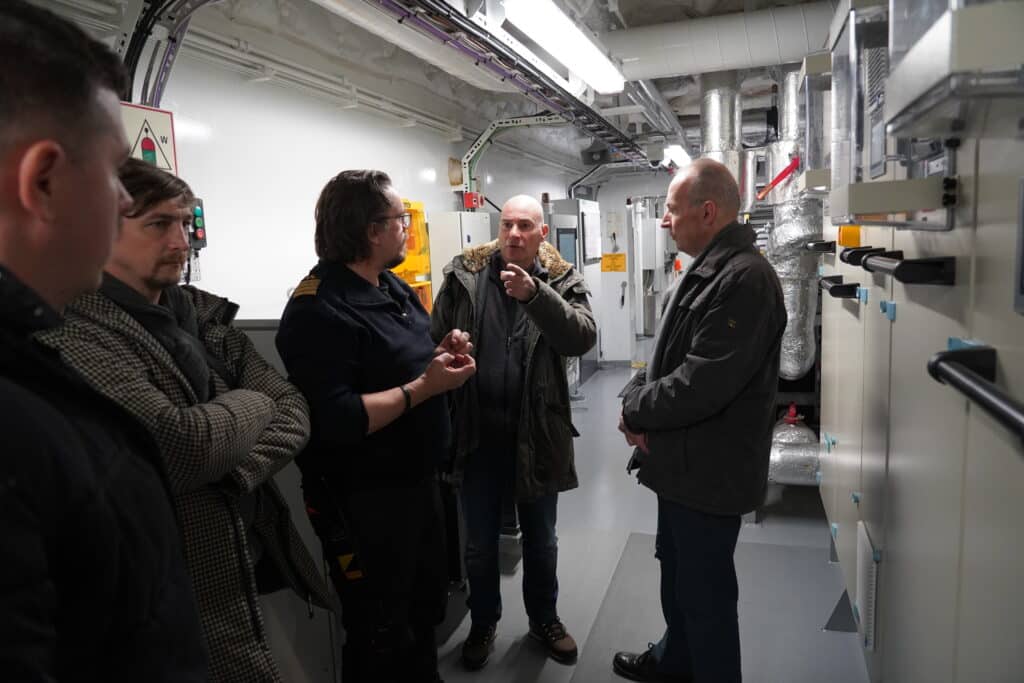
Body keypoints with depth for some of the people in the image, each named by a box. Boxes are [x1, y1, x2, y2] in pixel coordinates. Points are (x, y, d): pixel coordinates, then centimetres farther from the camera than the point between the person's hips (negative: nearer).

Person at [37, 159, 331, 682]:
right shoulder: (74, 336, -18)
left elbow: (293, 410, -1)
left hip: (253, 554, 8)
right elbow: (186, 447, -29)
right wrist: (248, 404, -10)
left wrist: (233, 479, -18)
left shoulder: (203, 314, 6)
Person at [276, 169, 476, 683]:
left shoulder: (393, 287, 8)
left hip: (417, 481, 9)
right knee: (381, 638, 12)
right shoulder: (319, 309, -23)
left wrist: (440, 354, -1)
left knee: (426, 610, 27)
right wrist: (424, 387, -25)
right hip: (365, 501, -9)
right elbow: (334, 420, -31)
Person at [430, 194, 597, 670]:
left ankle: (544, 618, 43)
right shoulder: (463, 275, -1)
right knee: (480, 543, 16)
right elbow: (436, 340, 6)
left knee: (541, 539, 19)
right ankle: (483, 622, 40)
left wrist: (534, 294, -31)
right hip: (477, 432, 0)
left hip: (537, 432, 0)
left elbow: (583, 338, -19)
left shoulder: (562, 280, -3)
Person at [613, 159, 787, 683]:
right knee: (677, 572, 27)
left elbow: (699, 386, -29)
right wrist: (638, 394, -6)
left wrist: (634, 409, -14)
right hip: (682, 461, 10)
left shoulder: (744, 278, -24)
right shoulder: (706, 269, 10)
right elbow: (667, 356, 13)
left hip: (708, 471, -10)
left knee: (705, 592, 8)